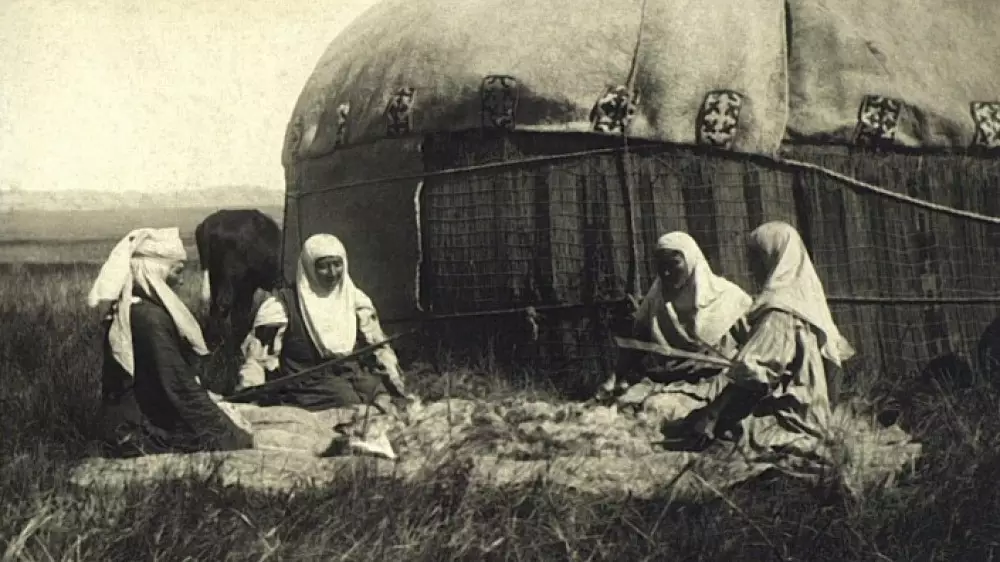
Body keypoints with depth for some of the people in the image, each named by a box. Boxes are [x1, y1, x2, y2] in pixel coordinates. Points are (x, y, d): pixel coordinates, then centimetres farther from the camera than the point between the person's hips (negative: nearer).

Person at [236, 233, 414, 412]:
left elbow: (378, 346, 19)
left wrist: (396, 385, 10)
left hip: (354, 376, 4)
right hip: (306, 383, -4)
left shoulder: (356, 300, 13)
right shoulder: (284, 305, 1)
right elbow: (258, 353, 1)